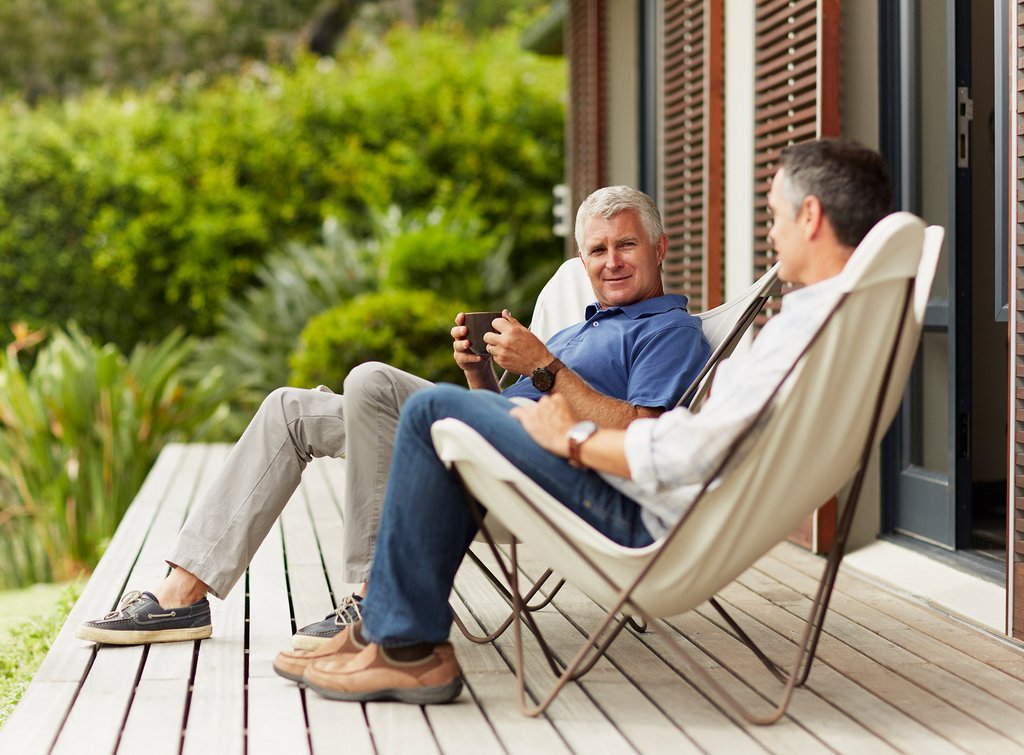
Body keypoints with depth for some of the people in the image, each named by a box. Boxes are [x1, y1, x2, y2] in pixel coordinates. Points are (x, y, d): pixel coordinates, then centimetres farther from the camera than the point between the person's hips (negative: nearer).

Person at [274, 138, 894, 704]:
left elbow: (683, 457, -29)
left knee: (433, 413, -5)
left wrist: (575, 439, -13)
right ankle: (387, 627, 23)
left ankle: (408, 649, 3)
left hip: (653, 519, -11)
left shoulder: (806, 327, -26)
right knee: (477, 416, 24)